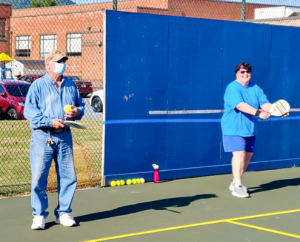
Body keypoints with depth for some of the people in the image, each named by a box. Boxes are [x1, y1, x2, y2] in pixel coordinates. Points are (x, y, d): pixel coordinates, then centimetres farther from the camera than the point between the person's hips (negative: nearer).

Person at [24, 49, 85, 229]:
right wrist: (50, 121, -19)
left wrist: (77, 112, -4)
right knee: (39, 177, -4)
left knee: (68, 176, 6)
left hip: (64, 136, 4)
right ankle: (39, 215, 7)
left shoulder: (71, 85, 13)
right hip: (42, 136, -4)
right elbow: (29, 111, -9)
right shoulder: (38, 85, -2)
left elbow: (81, 105, 20)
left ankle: (63, 213, 19)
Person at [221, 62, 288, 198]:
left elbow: (265, 104, -2)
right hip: (234, 129, -7)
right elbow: (241, 105, -29)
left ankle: (235, 182, 25)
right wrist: (258, 113, -40)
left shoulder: (255, 89, 8)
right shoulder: (233, 88, -14)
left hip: (250, 129, 7)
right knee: (239, 154, -17)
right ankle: (237, 186, -15)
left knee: (248, 155, 11)